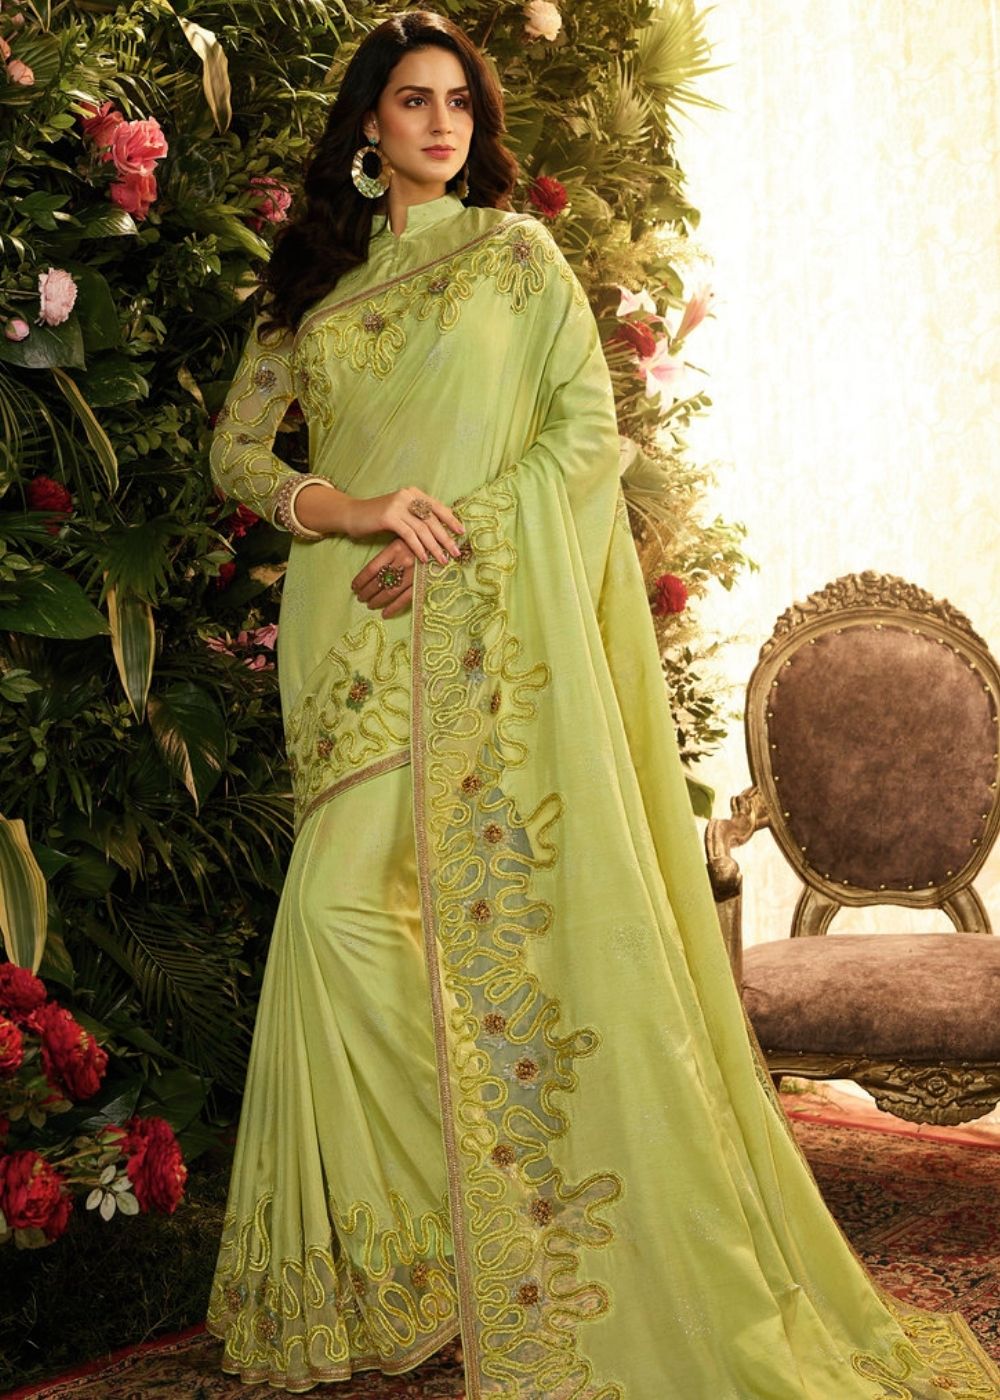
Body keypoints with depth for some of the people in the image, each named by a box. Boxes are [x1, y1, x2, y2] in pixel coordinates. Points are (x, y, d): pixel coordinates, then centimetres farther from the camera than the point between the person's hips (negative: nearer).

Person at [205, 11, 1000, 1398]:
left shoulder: (515, 249, 9)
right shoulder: (311, 281, 18)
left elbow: (590, 429, 0)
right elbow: (237, 447, 13)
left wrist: (450, 532, -10)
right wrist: (354, 510, -6)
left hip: (491, 624, -3)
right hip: (354, 629, 4)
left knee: (506, 905, -11)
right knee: (343, 903, -2)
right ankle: (391, 1246, 11)